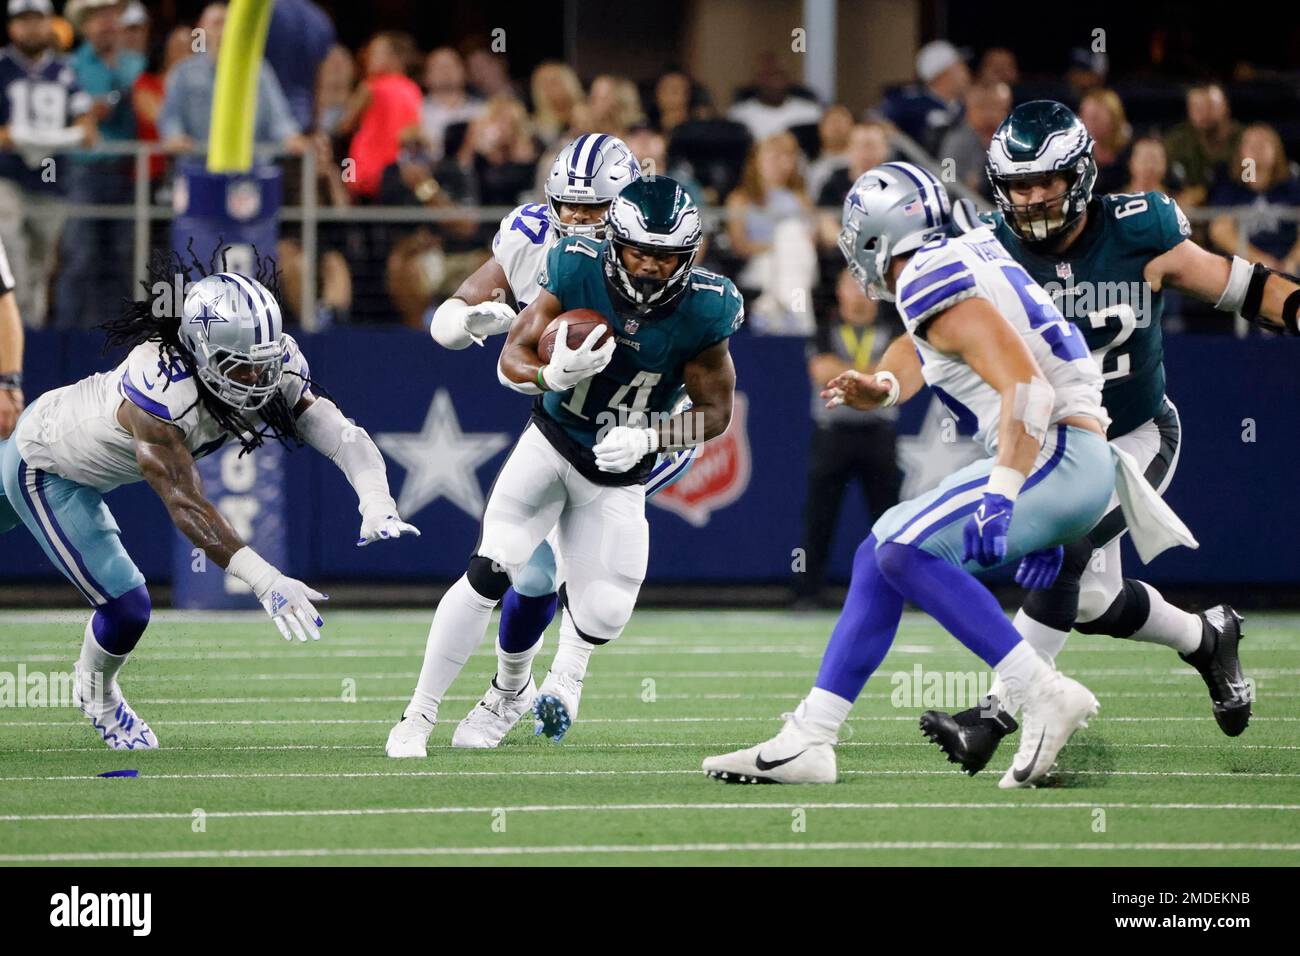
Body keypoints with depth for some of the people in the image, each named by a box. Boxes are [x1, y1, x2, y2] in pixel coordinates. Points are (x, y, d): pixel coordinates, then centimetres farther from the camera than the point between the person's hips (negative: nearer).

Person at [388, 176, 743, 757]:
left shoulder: (703, 312, -19)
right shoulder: (578, 273, -20)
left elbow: (715, 413, -8)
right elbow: (511, 360, -14)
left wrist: (646, 437, -24)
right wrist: (553, 375, -37)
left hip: (618, 477, 1)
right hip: (552, 444, -1)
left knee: (603, 617, -4)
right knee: (490, 573, -19)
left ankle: (568, 667, 36)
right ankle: (420, 714, -6)